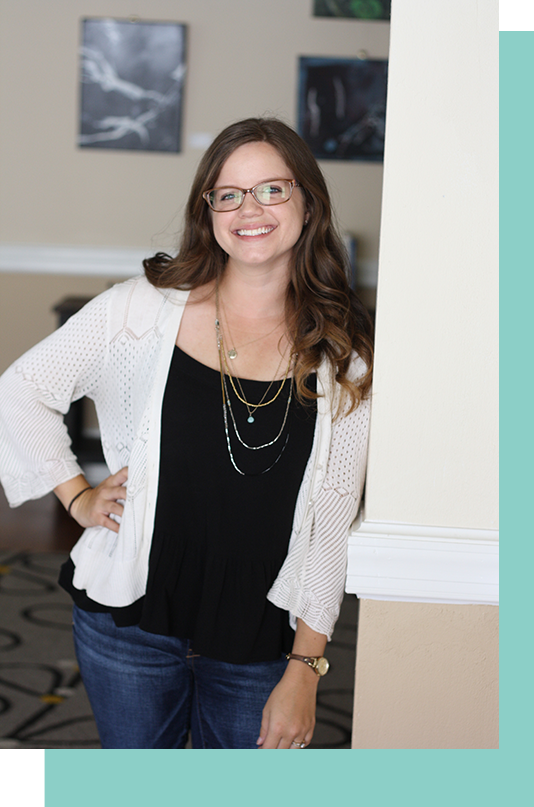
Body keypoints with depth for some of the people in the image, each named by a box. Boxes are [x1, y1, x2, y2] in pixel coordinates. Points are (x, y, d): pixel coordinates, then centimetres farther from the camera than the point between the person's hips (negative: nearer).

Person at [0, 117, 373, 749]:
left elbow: (331, 521, -4)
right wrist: (78, 497, -1)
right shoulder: (144, 308, -8)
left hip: (260, 640, 1)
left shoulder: (343, 355, -4)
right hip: (131, 624, 0)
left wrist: (304, 669, -5)